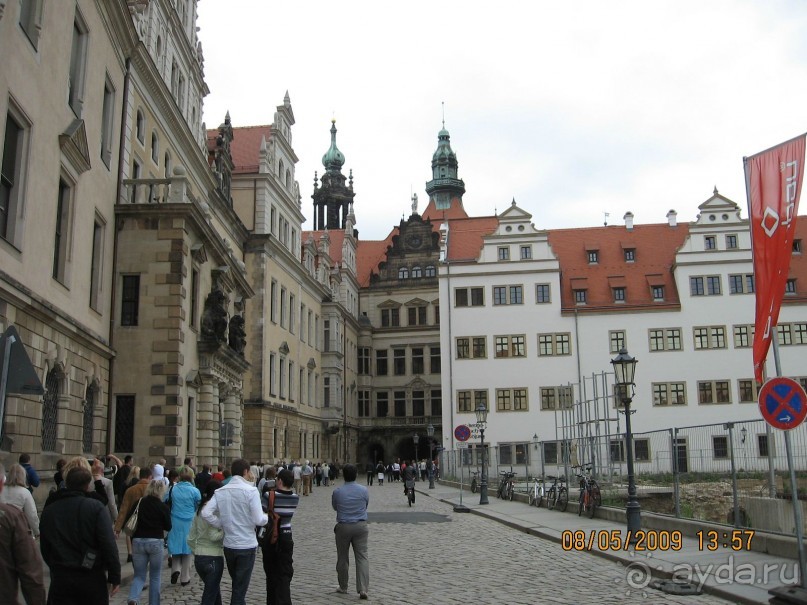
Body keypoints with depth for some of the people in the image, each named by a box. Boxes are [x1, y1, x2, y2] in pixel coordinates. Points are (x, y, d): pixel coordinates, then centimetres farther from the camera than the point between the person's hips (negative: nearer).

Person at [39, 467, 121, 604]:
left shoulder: (48, 510, 3)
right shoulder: (96, 507, -10)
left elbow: (44, 548, 10)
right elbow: (109, 545, -15)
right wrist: (114, 577, -9)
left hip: (60, 578, 3)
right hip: (92, 577, -2)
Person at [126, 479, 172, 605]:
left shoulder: (138, 504, -2)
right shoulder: (163, 507, -8)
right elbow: (168, 527, 2)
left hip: (137, 541, 2)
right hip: (155, 542, -2)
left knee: (139, 575, 10)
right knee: (155, 576, 13)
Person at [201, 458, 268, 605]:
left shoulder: (220, 491, 0)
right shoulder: (250, 491, -15)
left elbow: (205, 513, -10)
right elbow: (258, 520, -18)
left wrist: (223, 525, 1)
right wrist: (267, 517, 3)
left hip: (228, 545, 5)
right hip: (247, 545, -5)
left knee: (236, 584, 23)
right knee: (240, 589, 5)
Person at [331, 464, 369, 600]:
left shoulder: (337, 492, -7)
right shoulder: (364, 490, -5)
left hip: (343, 527, 0)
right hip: (360, 526, 0)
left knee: (343, 558, 13)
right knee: (362, 556, 0)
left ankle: (343, 587, 25)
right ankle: (363, 589, -9)